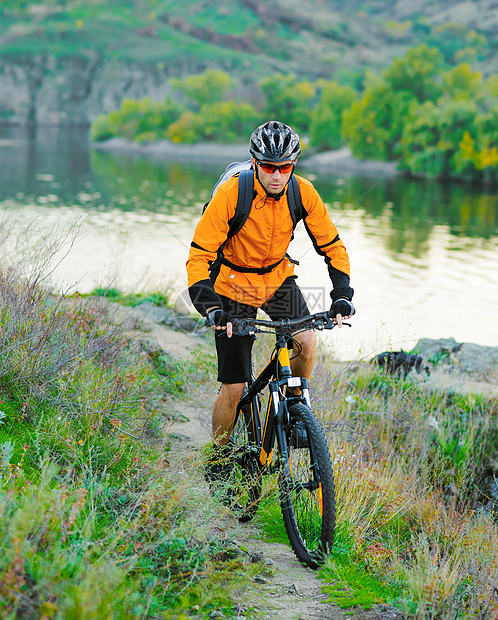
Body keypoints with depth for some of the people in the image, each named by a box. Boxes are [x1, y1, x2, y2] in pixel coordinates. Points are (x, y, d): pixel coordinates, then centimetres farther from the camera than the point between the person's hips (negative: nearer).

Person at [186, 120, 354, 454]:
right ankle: (219, 452, 18)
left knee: (308, 342, -23)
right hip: (234, 284, -3)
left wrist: (342, 294, -20)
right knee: (234, 388, -6)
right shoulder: (230, 194, -26)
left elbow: (332, 245, -6)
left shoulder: (303, 193, -16)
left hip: (278, 278, 3)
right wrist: (211, 307, -37)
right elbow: (199, 256, -24)